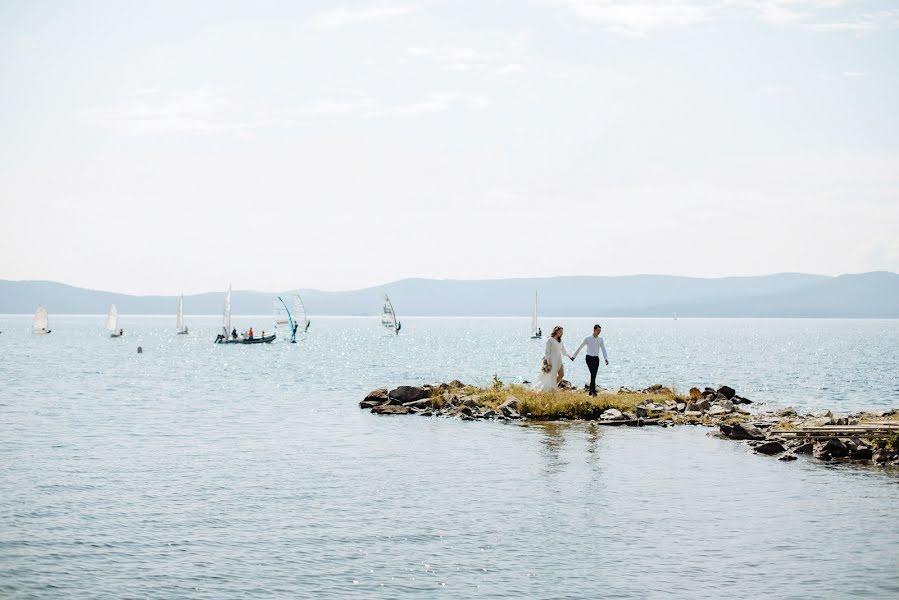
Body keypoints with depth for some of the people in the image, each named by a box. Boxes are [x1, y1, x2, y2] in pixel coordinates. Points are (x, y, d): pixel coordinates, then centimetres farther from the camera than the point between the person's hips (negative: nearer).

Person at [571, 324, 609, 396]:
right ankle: (593, 391, -23)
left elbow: (603, 350, 2)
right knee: (593, 373, -19)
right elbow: (580, 347, 8)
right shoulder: (588, 338, -1)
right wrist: (574, 356, 12)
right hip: (589, 358, -4)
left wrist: (606, 359, -14)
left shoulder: (600, 339, 8)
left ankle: (591, 392, 13)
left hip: (596, 359, 4)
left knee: (593, 375, 5)